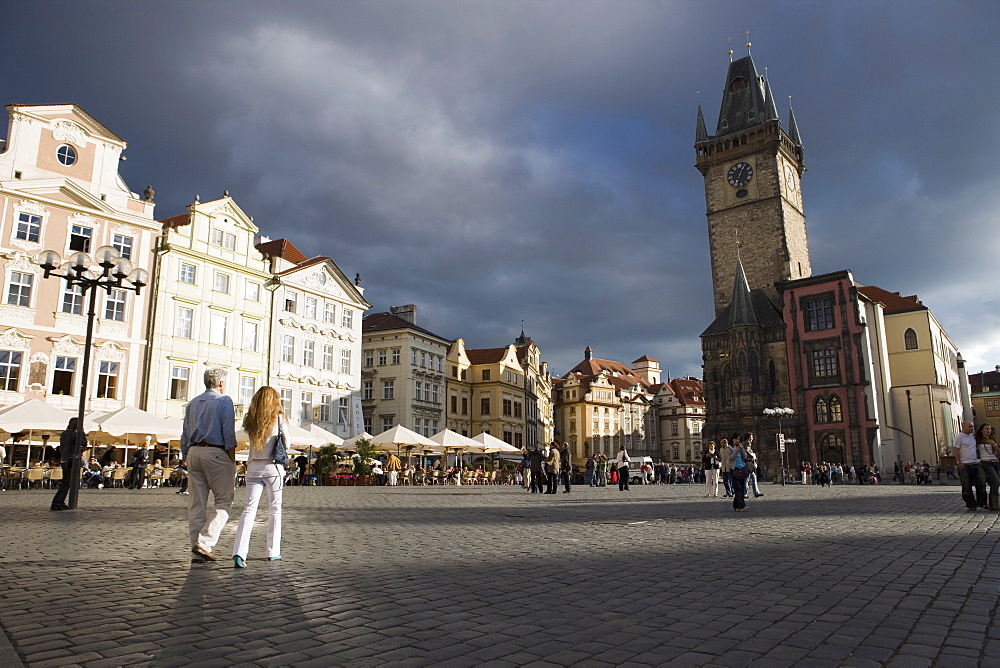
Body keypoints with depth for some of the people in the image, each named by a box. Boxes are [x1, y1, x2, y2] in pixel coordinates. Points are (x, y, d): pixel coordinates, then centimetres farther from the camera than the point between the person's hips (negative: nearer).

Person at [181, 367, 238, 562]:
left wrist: (186, 459, 20)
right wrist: (232, 460, -7)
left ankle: (196, 550, 10)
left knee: (197, 503, 7)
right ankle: (204, 542, -13)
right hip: (216, 453, -6)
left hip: (193, 453, 6)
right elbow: (229, 433, -9)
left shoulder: (192, 403, 17)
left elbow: (185, 435, 16)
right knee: (223, 501, -1)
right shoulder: (224, 400, -2)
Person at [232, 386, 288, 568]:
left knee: (249, 508, -1)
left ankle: (239, 552, -17)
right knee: (275, 509, 11)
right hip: (273, 467, -2)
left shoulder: (250, 420, 4)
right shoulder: (279, 418, -5)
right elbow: (286, 444, 2)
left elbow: (251, 439, 11)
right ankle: (273, 551, 18)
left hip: (253, 468, 2)